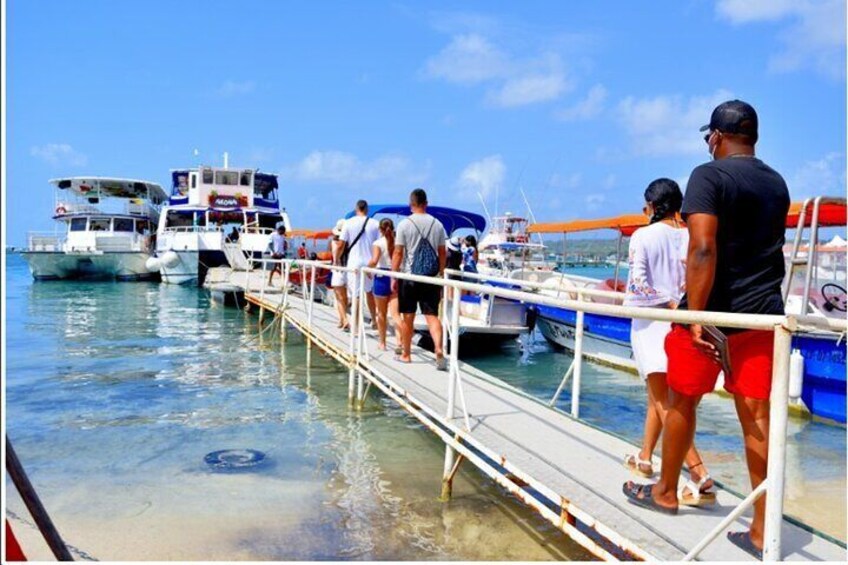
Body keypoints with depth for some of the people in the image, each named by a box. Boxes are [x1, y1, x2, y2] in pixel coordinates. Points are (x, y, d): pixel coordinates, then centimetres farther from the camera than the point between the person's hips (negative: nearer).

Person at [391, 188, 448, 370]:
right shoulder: (437, 224, 4)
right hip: (430, 277, 2)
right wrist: (440, 274, 17)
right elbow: (442, 253, 7)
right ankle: (439, 350, -17)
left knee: (408, 317, 9)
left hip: (409, 276, -2)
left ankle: (406, 354, 20)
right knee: (432, 315, 2)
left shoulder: (405, 224, -5)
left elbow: (398, 253, -6)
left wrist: (394, 277, -1)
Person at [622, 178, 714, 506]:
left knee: (664, 400, -5)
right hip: (680, 324, 5)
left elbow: (637, 280, -16)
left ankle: (699, 476, -15)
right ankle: (644, 458, 34)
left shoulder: (643, 236, -7)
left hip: (650, 321, -5)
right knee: (658, 395, 20)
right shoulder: (691, 237, 3)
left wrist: (668, 301, -10)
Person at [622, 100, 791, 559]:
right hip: (763, 314, 6)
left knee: (682, 402, 13)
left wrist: (695, 316, -23)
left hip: (715, 312, -6)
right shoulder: (777, 183, 13)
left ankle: (665, 492, 30)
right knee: (757, 417, 6)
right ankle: (762, 530, 10)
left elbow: (703, 249, -23)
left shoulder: (708, 175, -10)